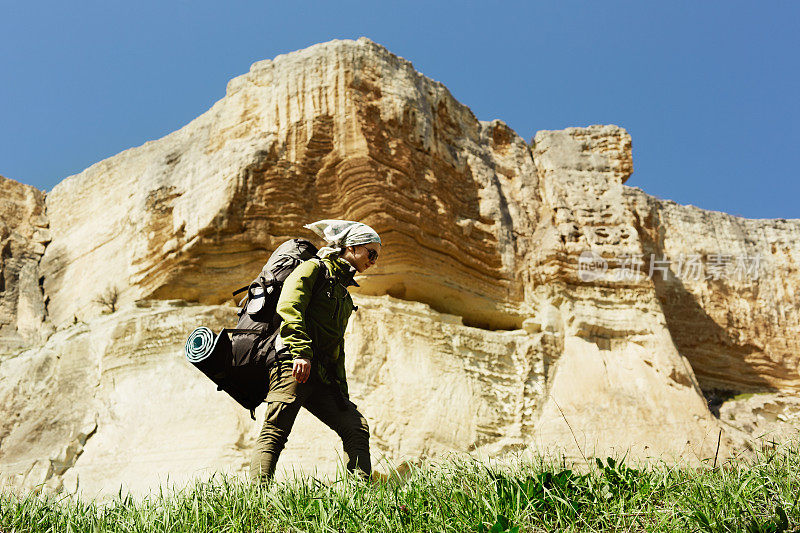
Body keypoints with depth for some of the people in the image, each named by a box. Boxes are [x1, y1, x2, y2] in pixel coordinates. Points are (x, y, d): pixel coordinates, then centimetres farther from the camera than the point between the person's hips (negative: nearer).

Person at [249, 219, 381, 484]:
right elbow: (288, 306, -13)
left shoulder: (343, 289, 29)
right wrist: (301, 351, -26)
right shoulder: (315, 268, 5)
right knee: (274, 432, -15)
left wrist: (342, 391, 23)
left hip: (322, 376, 9)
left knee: (356, 427, -1)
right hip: (293, 364, -8)